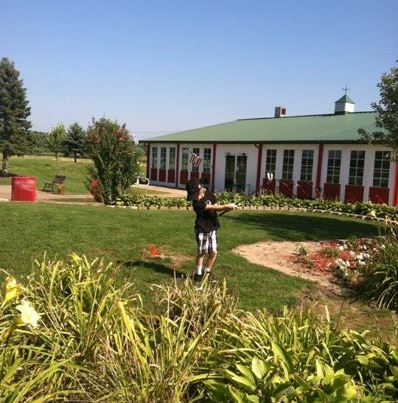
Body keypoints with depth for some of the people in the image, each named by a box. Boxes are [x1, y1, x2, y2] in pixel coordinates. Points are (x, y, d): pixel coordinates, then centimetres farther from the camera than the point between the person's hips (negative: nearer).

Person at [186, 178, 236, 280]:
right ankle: (198, 273, 18)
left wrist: (226, 208, -13)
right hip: (202, 229, -5)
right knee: (201, 252, -2)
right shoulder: (196, 203, -21)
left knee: (213, 252, 4)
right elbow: (213, 207, -22)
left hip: (212, 228, 5)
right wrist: (227, 206, -21)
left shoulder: (209, 194, -1)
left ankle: (207, 271, 24)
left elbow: (216, 206, 6)